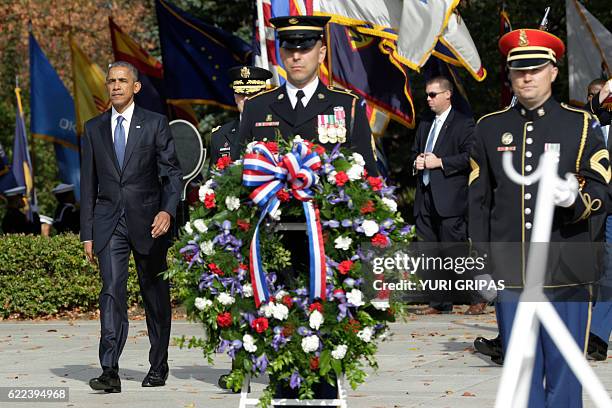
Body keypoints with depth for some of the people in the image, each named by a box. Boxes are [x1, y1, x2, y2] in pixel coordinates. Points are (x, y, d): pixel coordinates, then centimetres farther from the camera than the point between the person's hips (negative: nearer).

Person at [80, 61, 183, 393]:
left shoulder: (155, 124, 3)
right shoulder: (94, 128, 10)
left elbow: (172, 172, -1)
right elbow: (88, 184, 11)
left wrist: (168, 210, -19)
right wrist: (87, 234, 7)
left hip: (148, 222, -1)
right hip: (109, 223, 1)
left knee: (155, 294, 9)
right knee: (112, 291, -13)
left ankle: (158, 367, 23)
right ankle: (110, 372, -19)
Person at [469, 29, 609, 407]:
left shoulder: (582, 124, 5)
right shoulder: (490, 128, 10)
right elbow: (479, 202, 10)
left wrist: (574, 198, -23)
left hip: (565, 272, -2)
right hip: (510, 273, 2)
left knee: (563, 371, 2)